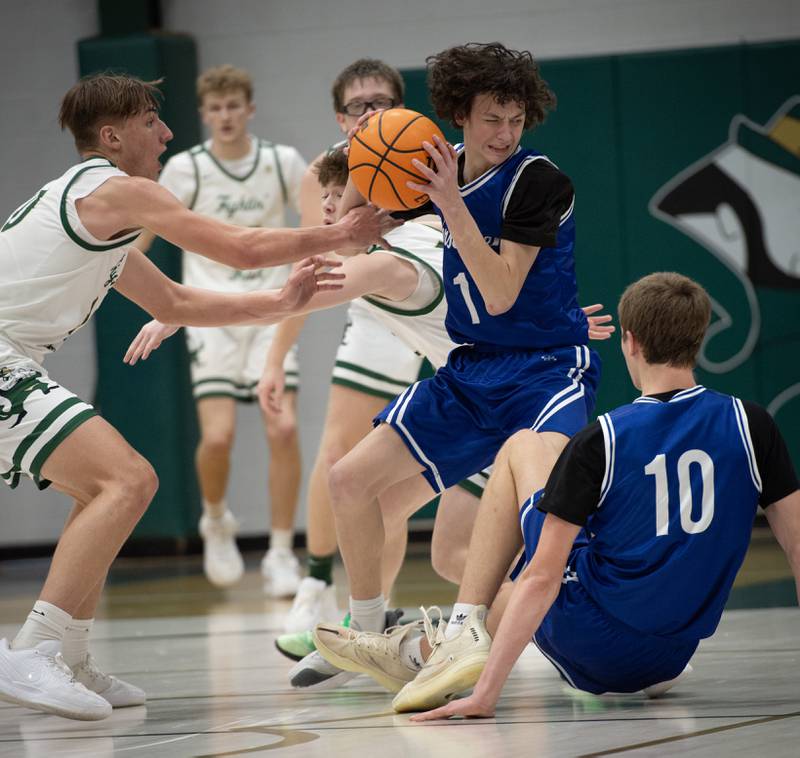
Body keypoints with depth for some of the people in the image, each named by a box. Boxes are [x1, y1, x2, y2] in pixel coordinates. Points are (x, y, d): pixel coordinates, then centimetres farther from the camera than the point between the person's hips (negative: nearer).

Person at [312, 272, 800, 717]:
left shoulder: (600, 441, -13)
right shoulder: (751, 425, -5)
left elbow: (543, 578, -15)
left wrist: (486, 692, -15)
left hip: (591, 640, -5)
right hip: (671, 655, 5)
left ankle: (465, 634, 6)